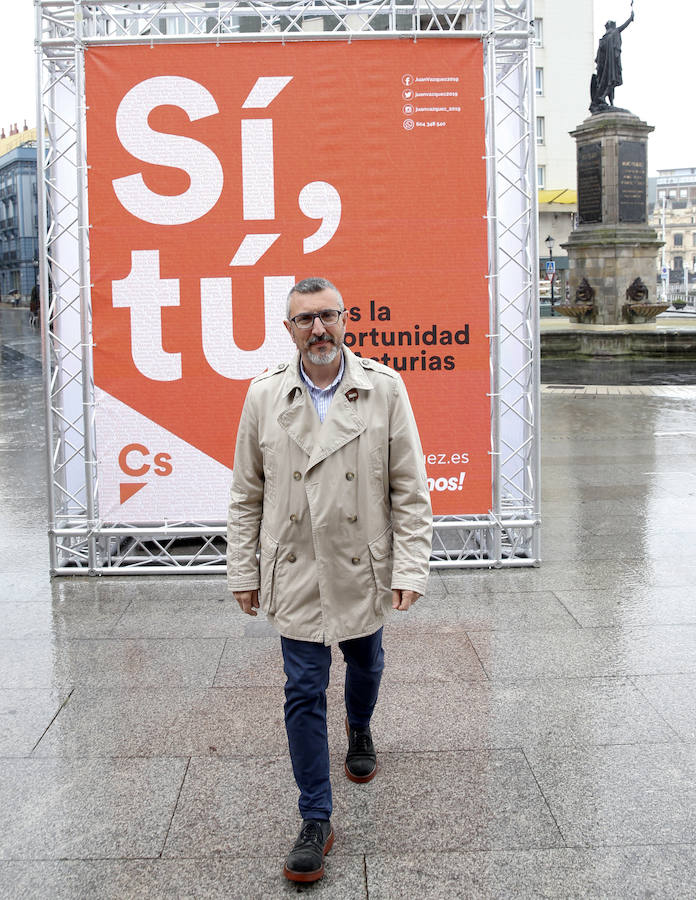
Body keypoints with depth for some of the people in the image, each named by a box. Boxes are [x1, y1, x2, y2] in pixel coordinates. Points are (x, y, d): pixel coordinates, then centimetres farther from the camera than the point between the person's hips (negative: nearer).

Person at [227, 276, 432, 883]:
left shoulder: (385, 389, -7)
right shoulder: (265, 395, -4)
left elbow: (410, 488, -5)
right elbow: (247, 493, 3)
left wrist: (411, 568, -10)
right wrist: (243, 571, 3)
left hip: (364, 569, 1)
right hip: (296, 573, 0)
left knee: (365, 662, 23)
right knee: (303, 693, 1)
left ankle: (359, 730, 57)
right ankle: (316, 822, 13)